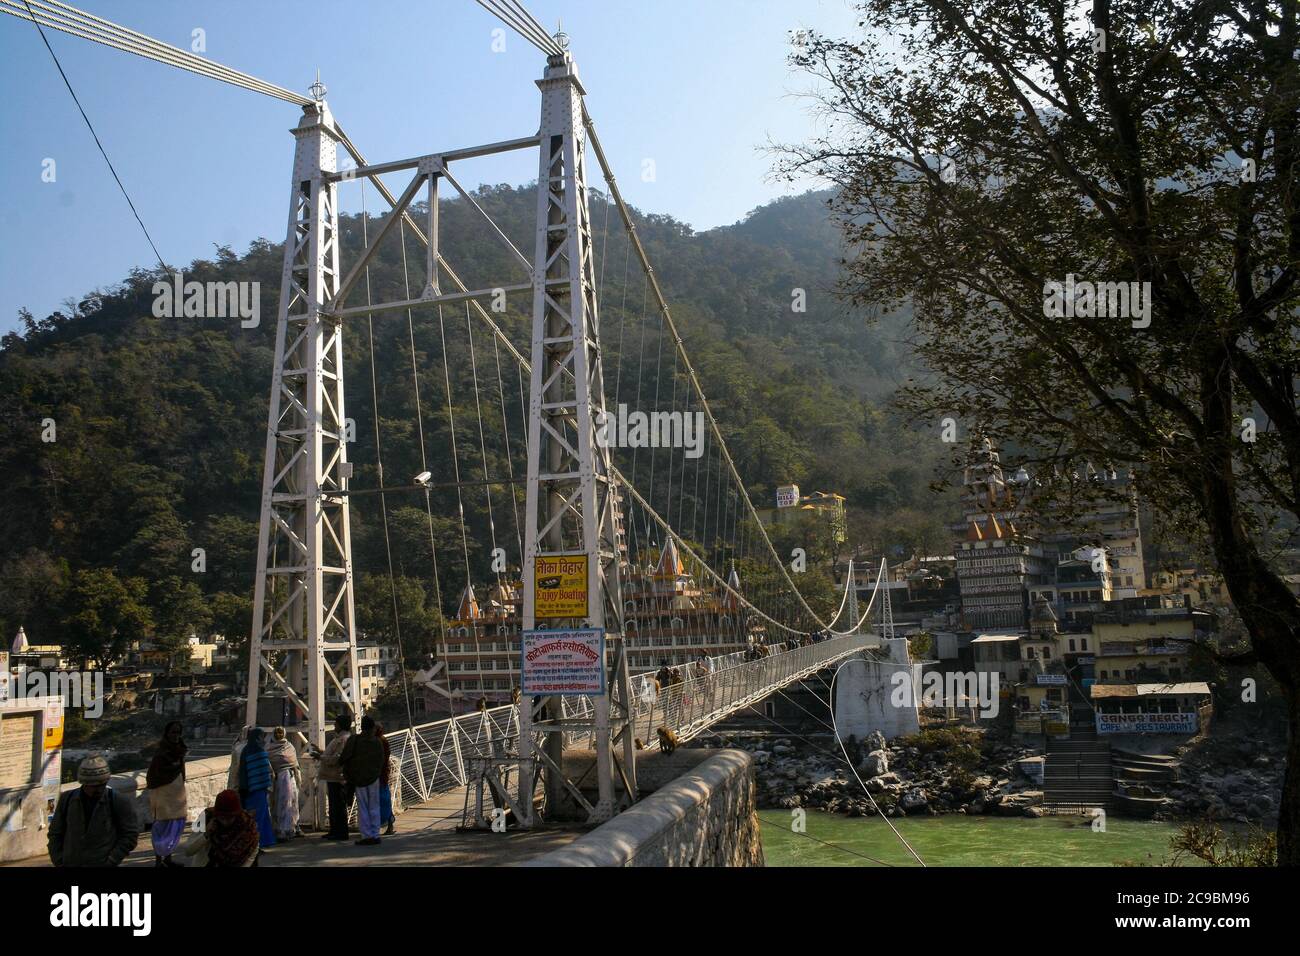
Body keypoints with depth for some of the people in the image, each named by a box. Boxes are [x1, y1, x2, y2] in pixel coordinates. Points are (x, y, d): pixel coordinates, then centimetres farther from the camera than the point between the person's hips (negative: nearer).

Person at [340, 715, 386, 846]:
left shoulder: (353, 740, -10)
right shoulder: (377, 742, -1)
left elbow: (344, 758, -9)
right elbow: (381, 762, 3)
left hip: (358, 779, -2)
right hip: (374, 778, 2)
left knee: (362, 808, 5)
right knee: (374, 807, 9)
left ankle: (367, 836, 3)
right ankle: (375, 835, 9)